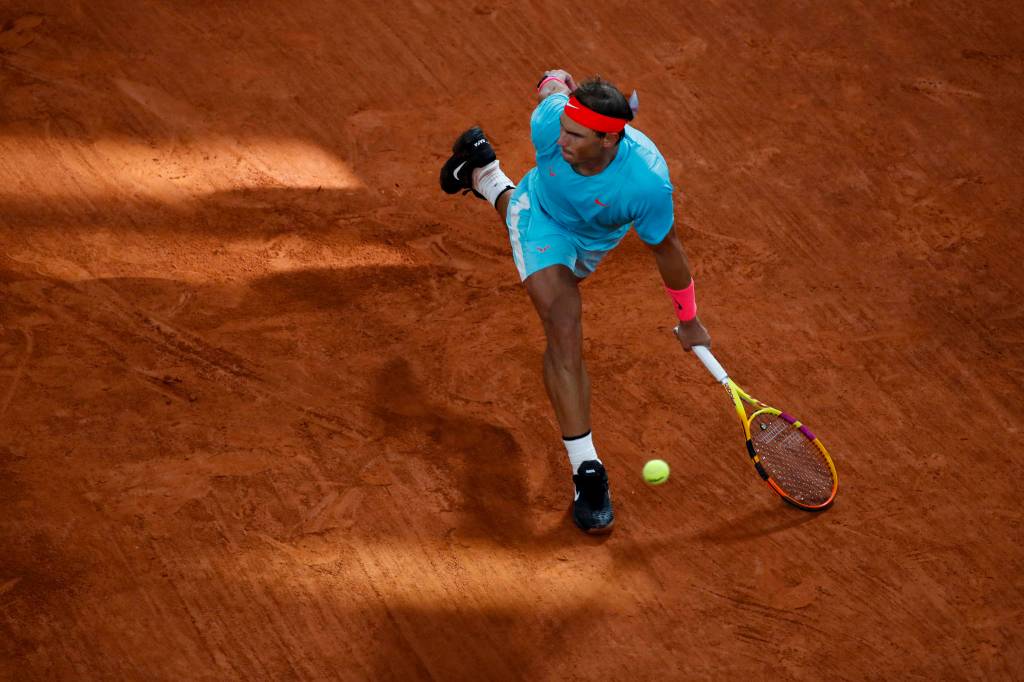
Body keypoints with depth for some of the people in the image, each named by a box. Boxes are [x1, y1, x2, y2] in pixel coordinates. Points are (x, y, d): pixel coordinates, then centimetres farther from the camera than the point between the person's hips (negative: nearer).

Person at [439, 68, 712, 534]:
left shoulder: (648, 182, -43)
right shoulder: (551, 120, -40)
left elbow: (665, 247, -24)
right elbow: (555, 79, -15)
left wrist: (688, 321, -11)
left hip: (595, 239, 2)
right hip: (541, 216, -2)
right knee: (564, 330, -20)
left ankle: (484, 175, 65)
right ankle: (586, 472, -17)